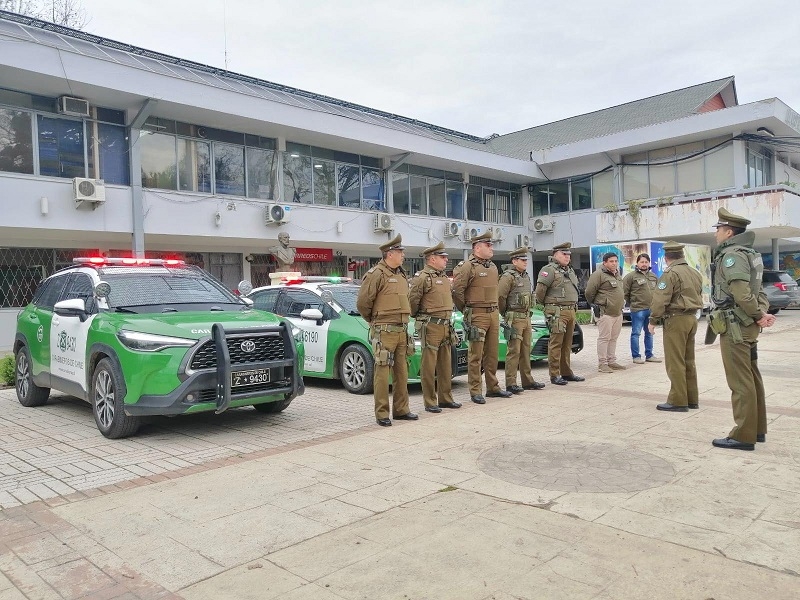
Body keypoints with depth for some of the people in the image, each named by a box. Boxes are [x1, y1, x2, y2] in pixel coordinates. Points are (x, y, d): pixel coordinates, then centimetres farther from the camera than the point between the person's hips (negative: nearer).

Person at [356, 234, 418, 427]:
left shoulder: (401, 275, 15)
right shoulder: (377, 274, -10)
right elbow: (362, 303, -11)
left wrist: (404, 322, 16)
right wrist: (374, 321, 2)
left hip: (402, 331, 8)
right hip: (384, 332, -8)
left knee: (402, 372, 13)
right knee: (382, 373, -2)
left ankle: (401, 409, 24)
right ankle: (382, 414, 5)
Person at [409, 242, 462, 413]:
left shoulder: (445, 277, 16)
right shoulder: (422, 277, -10)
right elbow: (412, 301, -12)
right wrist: (418, 317, 1)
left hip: (446, 326, 8)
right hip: (430, 326, -8)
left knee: (445, 365, 13)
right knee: (429, 366, -2)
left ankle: (445, 398, 23)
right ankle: (430, 402, 5)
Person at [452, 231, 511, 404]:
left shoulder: (493, 266, 15)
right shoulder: (467, 266, -11)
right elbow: (456, 290, -13)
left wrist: (495, 309, 17)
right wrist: (467, 309, -3)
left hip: (494, 314, 8)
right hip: (477, 316, -7)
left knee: (492, 354, 13)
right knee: (476, 355, -2)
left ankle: (493, 388, 23)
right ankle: (475, 392, 5)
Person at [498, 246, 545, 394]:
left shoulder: (526, 276, 15)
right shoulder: (508, 277, -13)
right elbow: (500, 296, -18)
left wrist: (527, 313, 17)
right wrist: (506, 314, -6)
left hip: (526, 317, 8)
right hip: (514, 319, -8)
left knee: (526, 351, 13)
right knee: (513, 351, -7)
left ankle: (527, 381, 21)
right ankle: (510, 384, -3)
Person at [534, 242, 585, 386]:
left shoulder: (570, 270, 20)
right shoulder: (549, 269, -9)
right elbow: (540, 289, -16)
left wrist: (574, 307, 20)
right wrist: (544, 304, -4)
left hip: (571, 311, 9)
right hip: (557, 312, -8)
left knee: (567, 344, 13)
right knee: (556, 344, -6)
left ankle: (566, 372, 21)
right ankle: (554, 375, -2)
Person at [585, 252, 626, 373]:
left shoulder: (617, 275, 17)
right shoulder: (599, 274, -11)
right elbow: (589, 292, -12)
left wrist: (621, 302, 20)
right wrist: (595, 304, -1)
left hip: (618, 312, 8)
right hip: (605, 313, -8)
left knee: (613, 338, 13)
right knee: (604, 338, -5)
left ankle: (611, 361, 21)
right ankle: (602, 364, -1)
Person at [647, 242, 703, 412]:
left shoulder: (670, 273, -13)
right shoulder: (695, 273, 14)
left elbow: (660, 300, -18)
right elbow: (699, 297, 18)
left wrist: (653, 321, -11)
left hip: (676, 320, -9)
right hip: (692, 318, 9)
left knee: (675, 363, -4)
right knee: (689, 361, 14)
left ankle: (678, 401, -2)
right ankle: (692, 399, 19)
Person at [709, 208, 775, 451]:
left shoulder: (731, 255, -16)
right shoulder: (747, 254, 16)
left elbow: (742, 294, -24)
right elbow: (759, 291, 13)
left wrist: (758, 315, -11)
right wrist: (762, 313, -2)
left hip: (735, 326, -10)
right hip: (747, 326, 10)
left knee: (740, 382, -5)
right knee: (751, 378, 15)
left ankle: (743, 435, 1)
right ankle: (757, 429, 25)